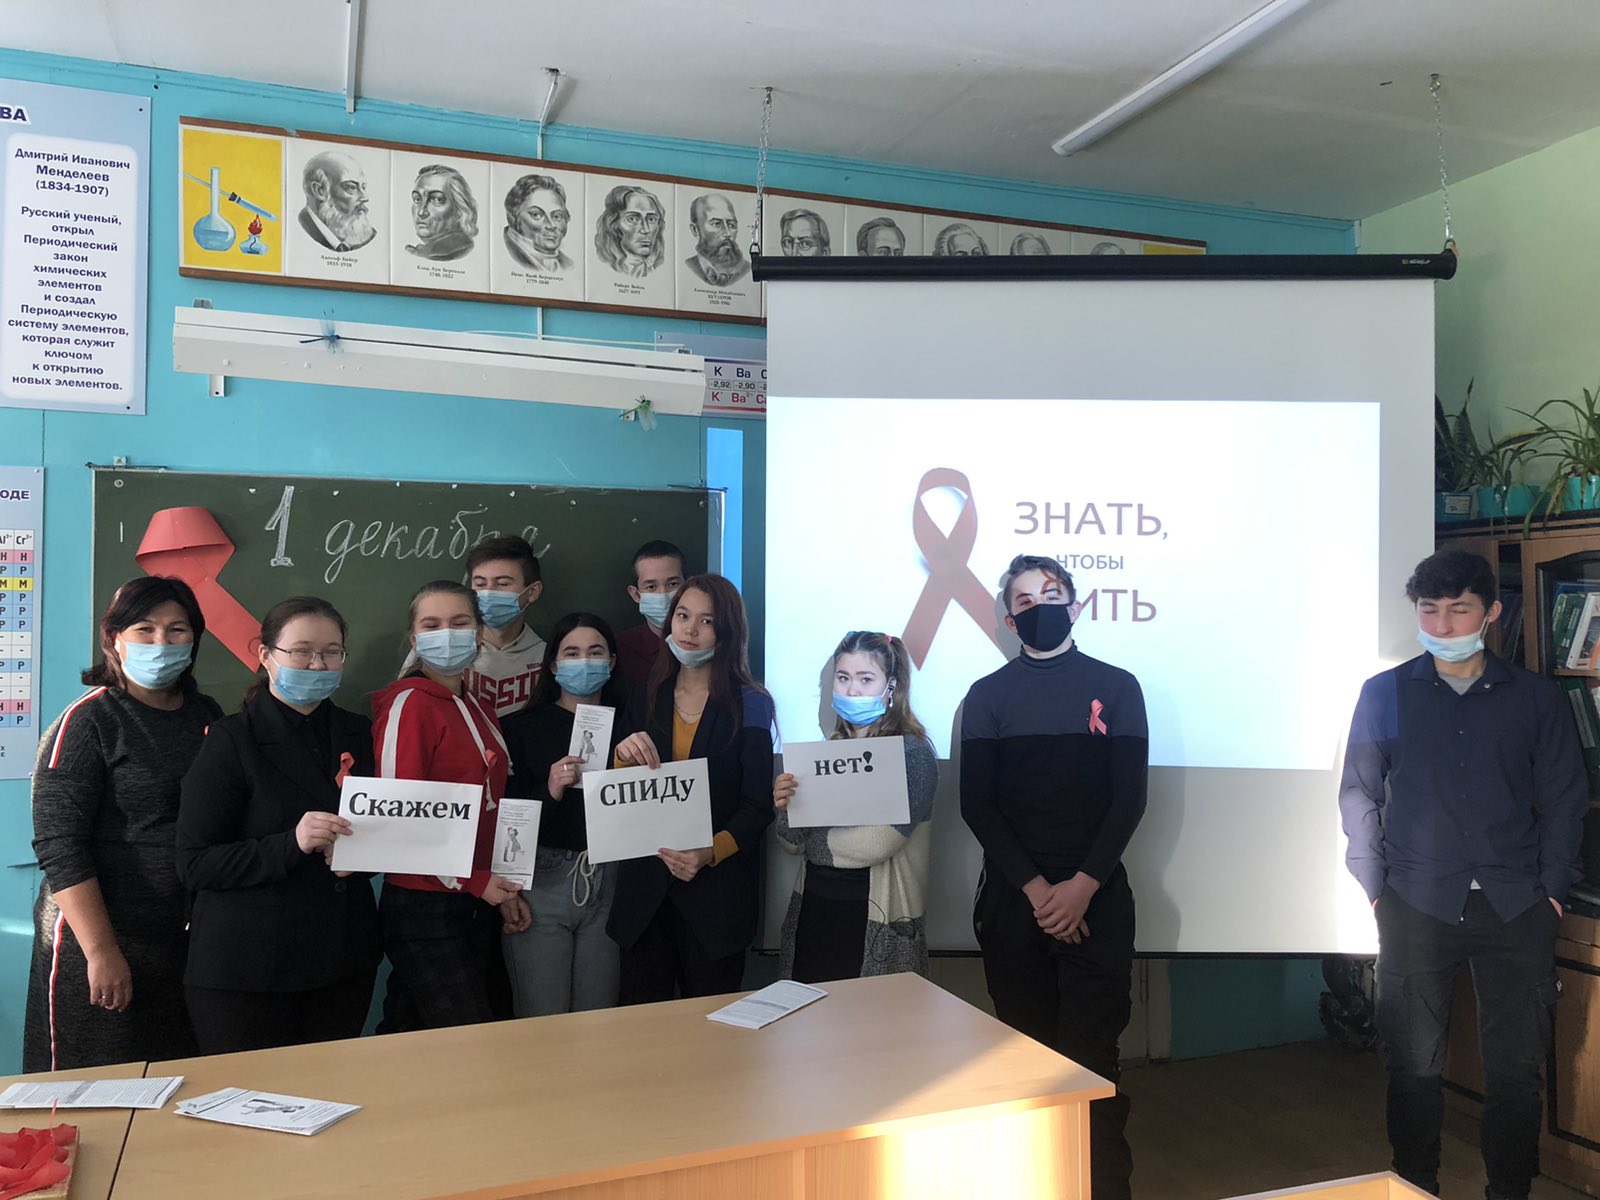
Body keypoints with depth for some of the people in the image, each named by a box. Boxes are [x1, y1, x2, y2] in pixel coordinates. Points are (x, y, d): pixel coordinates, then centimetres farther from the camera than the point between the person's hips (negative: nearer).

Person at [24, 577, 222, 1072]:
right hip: (96, 944, -5)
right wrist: (102, 951, -18)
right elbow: (59, 845, -14)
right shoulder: (87, 723, -8)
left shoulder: (208, 715, 9)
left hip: (194, 941, 5)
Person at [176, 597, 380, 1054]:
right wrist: (291, 844, -24)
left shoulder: (357, 733, 9)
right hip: (247, 968, -5)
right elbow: (194, 865, -10)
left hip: (344, 961, 5)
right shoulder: (231, 739, -6)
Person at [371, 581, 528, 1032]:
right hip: (425, 910, -8)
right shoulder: (409, 703, -12)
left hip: (479, 905, 8)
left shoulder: (477, 710, 12)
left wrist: (505, 890, 13)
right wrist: (473, 881, -14)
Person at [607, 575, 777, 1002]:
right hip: (645, 885, 3)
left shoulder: (749, 705, -3)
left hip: (717, 886, -3)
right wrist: (624, 758, -11)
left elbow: (758, 806, -6)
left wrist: (710, 852, -22)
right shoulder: (645, 699, 9)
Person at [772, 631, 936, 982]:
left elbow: (876, 843, -20)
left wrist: (816, 839, -4)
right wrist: (785, 810, -14)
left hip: (875, 923, -5)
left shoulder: (913, 753, -11)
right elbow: (794, 843, 7)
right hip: (813, 908, 5)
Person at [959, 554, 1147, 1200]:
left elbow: (1129, 798, 0)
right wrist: (1034, 887, -9)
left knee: (1092, 1052, -3)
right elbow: (976, 805, 1)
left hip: (1096, 898, -1)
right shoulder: (987, 697, 7)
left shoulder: (1116, 687, 5)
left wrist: (1081, 886, -10)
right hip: (1012, 898, 1)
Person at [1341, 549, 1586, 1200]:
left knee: (1516, 1064, 7)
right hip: (1417, 907, -1)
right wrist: (1376, 889, 1)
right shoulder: (1384, 694, 3)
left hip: (1516, 908, 1)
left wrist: (1551, 889, 2)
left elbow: (1565, 798, 9)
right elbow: (1358, 794, 6)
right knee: (1414, 1062, 4)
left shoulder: (1536, 698, 6)